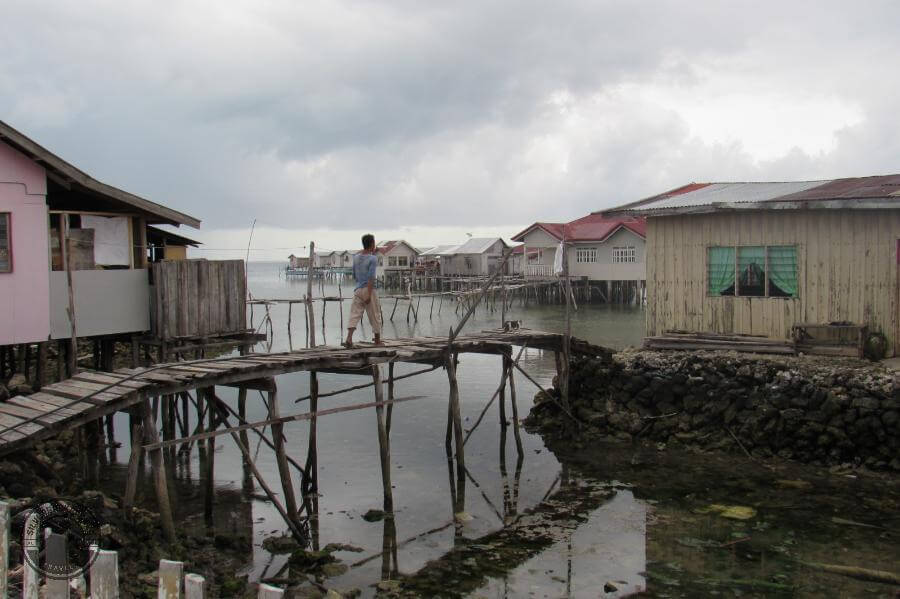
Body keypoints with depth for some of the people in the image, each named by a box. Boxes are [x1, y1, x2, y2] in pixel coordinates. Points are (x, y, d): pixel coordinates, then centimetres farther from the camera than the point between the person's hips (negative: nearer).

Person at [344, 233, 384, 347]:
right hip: (369, 290, -5)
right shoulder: (373, 259, -8)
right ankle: (378, 340, 18)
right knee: (375, 316, 8)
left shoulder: (356, 258, 10)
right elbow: (371, 277, -16)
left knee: (354, 314, -1)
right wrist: (369, 294, -19)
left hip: (358, 290, 5)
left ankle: (349, 338, -18)